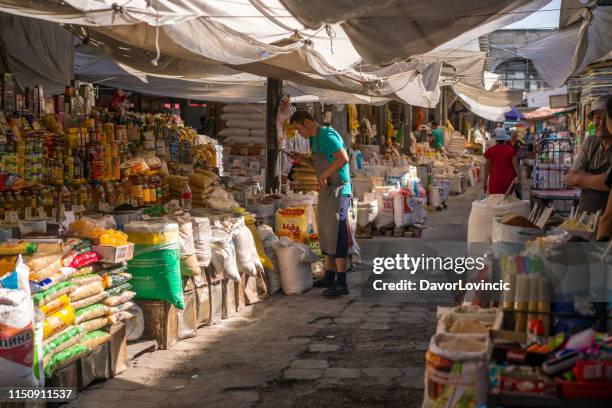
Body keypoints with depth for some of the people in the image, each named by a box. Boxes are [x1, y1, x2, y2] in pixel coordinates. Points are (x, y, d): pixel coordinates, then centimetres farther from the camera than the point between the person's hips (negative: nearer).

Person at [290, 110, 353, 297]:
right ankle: (329, 277, 26)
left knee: (337, 234, -10)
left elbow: (343, 158, -27)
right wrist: (303, 159, 11)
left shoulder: (327, 135, -15)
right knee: (326, 233, 15)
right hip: (326, 190, 10)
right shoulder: (315, 138, 16)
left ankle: (341, 283, -9)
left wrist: (325, 175, -22)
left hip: (338, 190, -10)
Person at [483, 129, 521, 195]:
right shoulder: (510, 150, -1)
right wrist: (519, 179, 2)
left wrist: (484, 182, 7)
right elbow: (515, 165, -3)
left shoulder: (490, 151, -1)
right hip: (509, 179, 1)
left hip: (496, 179, -1)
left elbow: (487, 167, 1)